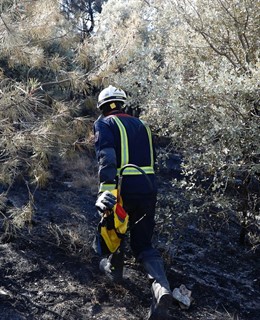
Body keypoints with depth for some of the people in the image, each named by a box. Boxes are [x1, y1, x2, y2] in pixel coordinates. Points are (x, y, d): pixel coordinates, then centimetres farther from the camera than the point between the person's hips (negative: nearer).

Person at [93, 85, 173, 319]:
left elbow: (106, 157, -18)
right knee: (143, 244, 10)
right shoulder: (141, 124, 19)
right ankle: (161, 287, -12)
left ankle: (114, 268, 43)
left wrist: (106, 189, -28)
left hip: (123, 189, -4)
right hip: (149, 189, 4)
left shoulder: (104, 124, 1)